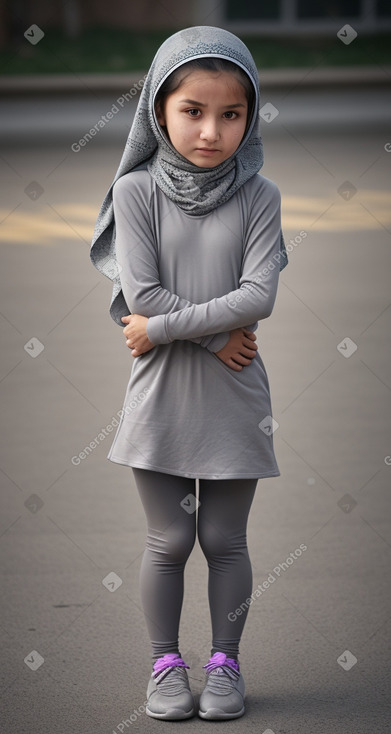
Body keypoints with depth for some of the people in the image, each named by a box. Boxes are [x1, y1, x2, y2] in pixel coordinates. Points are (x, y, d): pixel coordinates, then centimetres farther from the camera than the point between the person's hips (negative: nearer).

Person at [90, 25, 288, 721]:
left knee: (225, 539, 10)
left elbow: (258, 296, -14)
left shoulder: (258, 196, -3)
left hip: (233, 397, 0)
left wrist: (166, 327, -16)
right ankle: (165, 660, 23)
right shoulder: (136, 190, -4)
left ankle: (224, 659, 24)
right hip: (161, 392, 0)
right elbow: (141, 292, -13)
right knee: (169, 540, 8)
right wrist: (218, 335, -14)